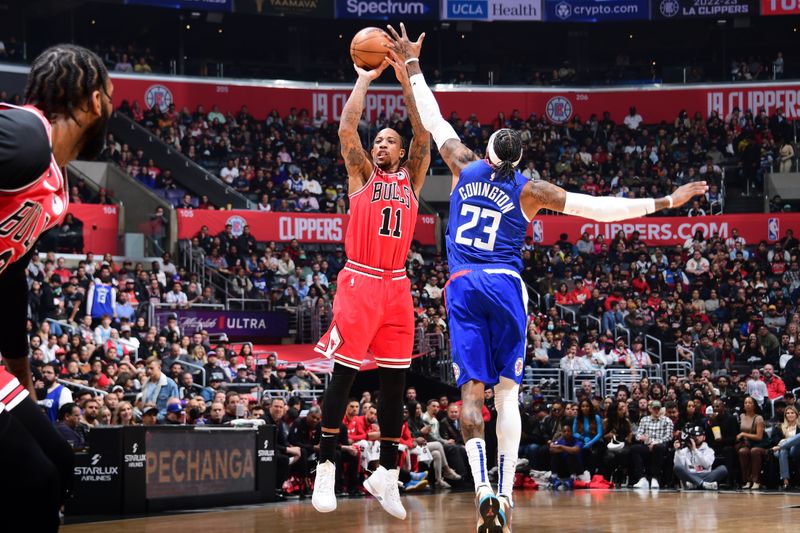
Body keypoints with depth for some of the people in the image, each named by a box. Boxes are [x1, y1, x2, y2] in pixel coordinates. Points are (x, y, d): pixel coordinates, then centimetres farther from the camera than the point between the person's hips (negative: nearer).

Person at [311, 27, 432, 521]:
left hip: (397, 286, 3)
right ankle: (327, 466, 0)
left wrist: (407, 81, -1)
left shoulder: (412, 179, 14)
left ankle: (387, 473, 11)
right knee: (344, 372, -5)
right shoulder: (362, 175, 8)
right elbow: (347, 129, -4)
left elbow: (424, 136, 2)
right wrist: (365, 80, 1)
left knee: (395, 378, 5)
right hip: (360, 281, -3)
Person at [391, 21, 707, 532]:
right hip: (506, 286, -1)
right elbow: (599, 207, -4)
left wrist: (413, 65, 29)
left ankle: (482, 487, -20)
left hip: (463, 286, 1)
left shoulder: (466, 168, 7)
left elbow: (435, 121, 18)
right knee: (507, 392, 4)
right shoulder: (528, 191, 2)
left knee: (472, 390, -3)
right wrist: (663, 203, -1)